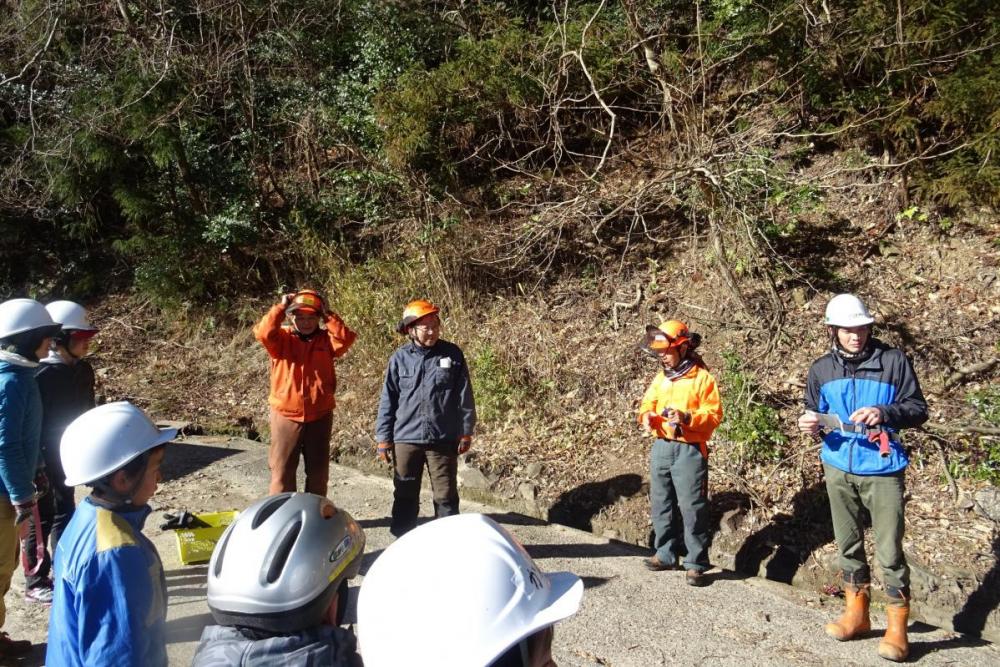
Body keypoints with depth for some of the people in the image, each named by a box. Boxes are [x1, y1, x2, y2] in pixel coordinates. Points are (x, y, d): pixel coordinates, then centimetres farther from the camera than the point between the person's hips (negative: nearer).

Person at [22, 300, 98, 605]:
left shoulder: (82, 370, 2)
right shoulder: (41, 375, -22)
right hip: (44, 457, -7)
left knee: (65, 513, 17)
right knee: (42, 518, 5)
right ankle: (35, 582, 19)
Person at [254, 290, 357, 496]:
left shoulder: (326, 339, 2)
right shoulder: (282, 338, 0)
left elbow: (346, 339, -17)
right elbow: (263, 332, -20)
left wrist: (328, 315, -13)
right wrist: (281, 307, -16)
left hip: (320, 416, 2)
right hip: (286, 415, -2)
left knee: (318, 471, 13)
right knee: (282, 470, 4)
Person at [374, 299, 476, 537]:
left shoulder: (452, 354, -2)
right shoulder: (400, 358, -1)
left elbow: (464, 395, 3)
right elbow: (388, 400, 4)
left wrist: (466, 432, 2)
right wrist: (383, 438, 3)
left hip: (443, 439, -1)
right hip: (406, 438, 1)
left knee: (446, 496, 7)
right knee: (405, 496, 11)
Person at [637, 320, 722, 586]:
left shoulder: (702, 377, -8)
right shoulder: (661, 377, 10)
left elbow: (713, 414, -10)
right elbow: (648, 403, 17)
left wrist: (687, 417, -25)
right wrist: (646, 416, -5)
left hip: (689, 451, -6)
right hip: (661, 448, 7)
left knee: (692, 508, -3)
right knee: (661, 505, 13)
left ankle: (696, 564, 5)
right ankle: (666, 554, 26)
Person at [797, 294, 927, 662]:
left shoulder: (893, 360, -7)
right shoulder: (821, 369, 4)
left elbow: (919, 409, -5)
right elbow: (814, 413, 14)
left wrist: (884, 413, -22)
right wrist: (810, 424, -9)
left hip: (882, 469, -4)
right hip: (838, 468, 4)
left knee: (890, 552, -2)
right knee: (848, 545, 15)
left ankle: (897, 628, 10)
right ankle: (857, 612, 30)